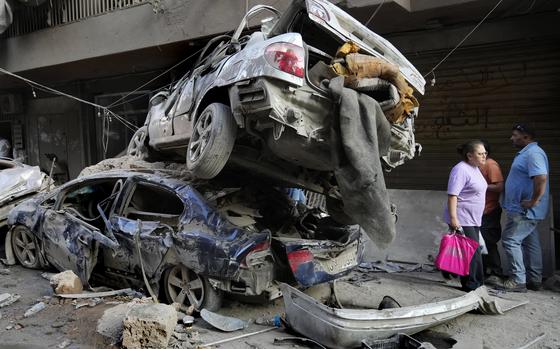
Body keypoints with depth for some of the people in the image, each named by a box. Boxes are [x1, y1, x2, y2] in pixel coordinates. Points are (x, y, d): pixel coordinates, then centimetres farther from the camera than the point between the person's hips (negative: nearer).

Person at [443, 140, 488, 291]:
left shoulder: (475, 169, 15)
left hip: (473, 220, 10)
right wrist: (453, 218, -28)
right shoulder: (461, 169, -16)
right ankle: (472, 284, 1)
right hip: (461, 220, -10)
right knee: (473, 253, -8)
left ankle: (473, 284, 21)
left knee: (473, 252, 12)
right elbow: (452, 195, -23)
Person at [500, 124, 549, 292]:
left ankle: (518, 281, -3)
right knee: (530, 243, 15)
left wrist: (533, 201, -24)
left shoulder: (533, 153, -18)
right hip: (523, 210, 11)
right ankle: (534, 280, 24)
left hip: (524, 211, -11)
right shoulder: (525, 153, 16)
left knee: (510, 240, -8)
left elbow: (541, 178, -30)